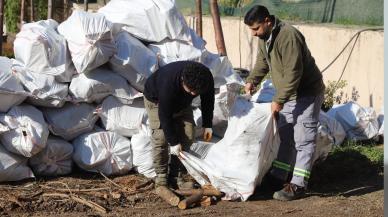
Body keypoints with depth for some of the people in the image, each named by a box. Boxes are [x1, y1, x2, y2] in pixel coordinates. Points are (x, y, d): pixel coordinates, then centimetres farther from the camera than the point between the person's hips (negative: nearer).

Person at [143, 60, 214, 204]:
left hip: (182, 103, 5)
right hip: (156, 99, -5)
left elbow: (208, 99, -8)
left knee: (187, 137, -3)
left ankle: (177, 176, 5)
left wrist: (207, 125, -5)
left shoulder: (206, 77, -30)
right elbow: (165, 116, -33)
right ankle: (161, 179, -8)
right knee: (161, 138, -16)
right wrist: (173, 142, -27)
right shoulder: (168, 84, -44)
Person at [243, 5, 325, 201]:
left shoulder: (288, 36, -29)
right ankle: (279, 176, 26)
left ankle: (298, 185, -6)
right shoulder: (264, 38, 2)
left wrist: (278, 100, -26)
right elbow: (262, 62, 16)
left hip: (307, 93, -10)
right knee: (285, 136, 16)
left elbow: (293, 73, -30)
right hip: (289, 94, 10)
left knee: (303, 140, -7)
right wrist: (251, 81, -1)